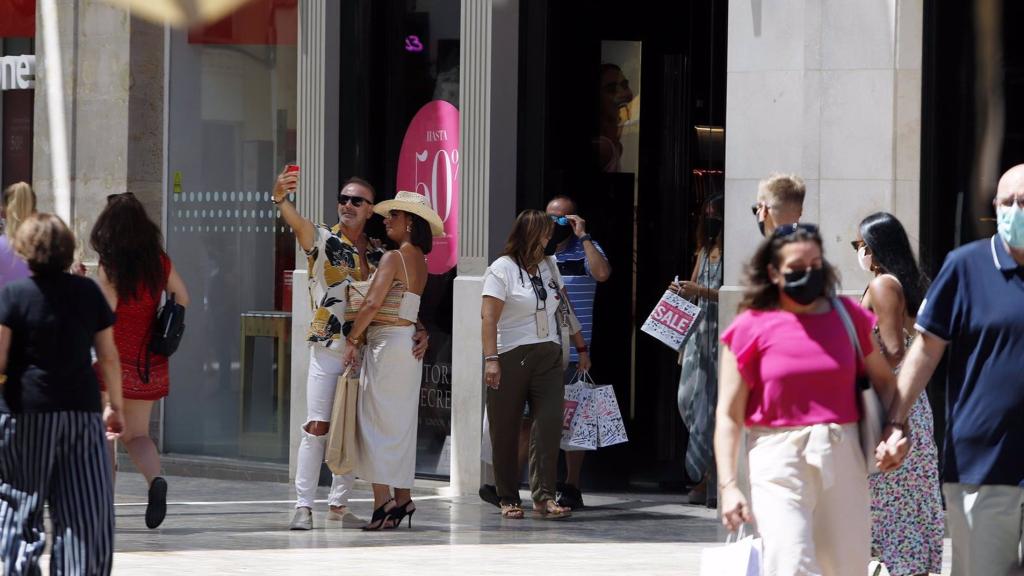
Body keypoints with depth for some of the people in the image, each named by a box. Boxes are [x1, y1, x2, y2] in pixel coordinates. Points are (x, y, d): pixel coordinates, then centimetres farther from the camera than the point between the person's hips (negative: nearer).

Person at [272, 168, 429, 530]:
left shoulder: (379, 255, 12)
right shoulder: (322, 240, -1)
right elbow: (296, 222, -22)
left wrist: (419, 330, -6)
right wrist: (281, 198, -44)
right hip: (328, 349, -4)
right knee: (317, 426, -9)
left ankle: (339, 504, 15)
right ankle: (304, 506, -9)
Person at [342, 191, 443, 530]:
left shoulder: (393, 258, -12)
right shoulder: (419, 261, 14)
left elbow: (373, 303, -19)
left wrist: (353, 339, -12)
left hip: (387, 342, -9)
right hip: (408, 342, 9)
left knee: (377, 421, -8)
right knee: (400, 423, 12)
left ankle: (382, 500, -13)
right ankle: (403, 497, 14)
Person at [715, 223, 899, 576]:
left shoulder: (847, 316, 9)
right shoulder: (753, 327, 0)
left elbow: (884, 380, 19)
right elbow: (728, 415, -1)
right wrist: (728, 485, -9)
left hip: (842, 457, 4)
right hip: (778, 458, -4)